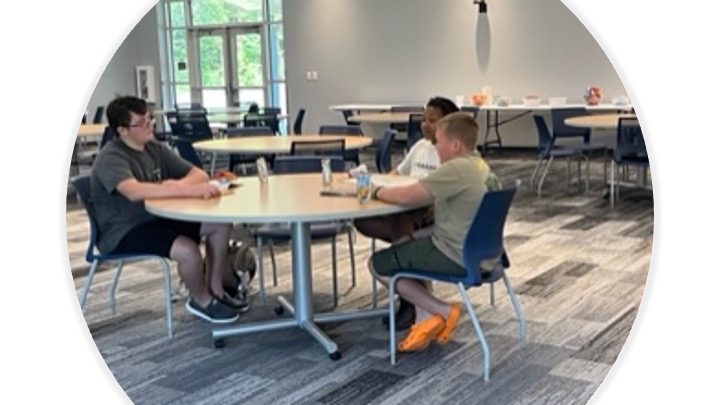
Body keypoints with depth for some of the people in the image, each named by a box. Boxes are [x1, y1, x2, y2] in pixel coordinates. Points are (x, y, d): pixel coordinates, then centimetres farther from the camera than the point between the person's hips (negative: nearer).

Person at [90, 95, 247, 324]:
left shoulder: (155, 149, 4)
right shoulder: (111, 158, -20)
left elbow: (199, 175, 1)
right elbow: (135, 192, -40)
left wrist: (177, 185, -22)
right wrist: (188, 190, -43)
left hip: (156, 218, 8)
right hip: (121, 233, -8)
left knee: (221, 224, 0)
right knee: (188, 251, -30)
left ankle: (214, 290, 13)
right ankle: (201, 302, 0)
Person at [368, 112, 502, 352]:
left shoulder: (456, 169, -21)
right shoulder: (481, 166, 9)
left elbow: (406, 196, -22)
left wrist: (378, 192, -3)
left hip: (455, 257, -10)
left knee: (377, 264, 4)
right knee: (409, 245, 29)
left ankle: (443, 311, 0)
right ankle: (435, 320, 17)